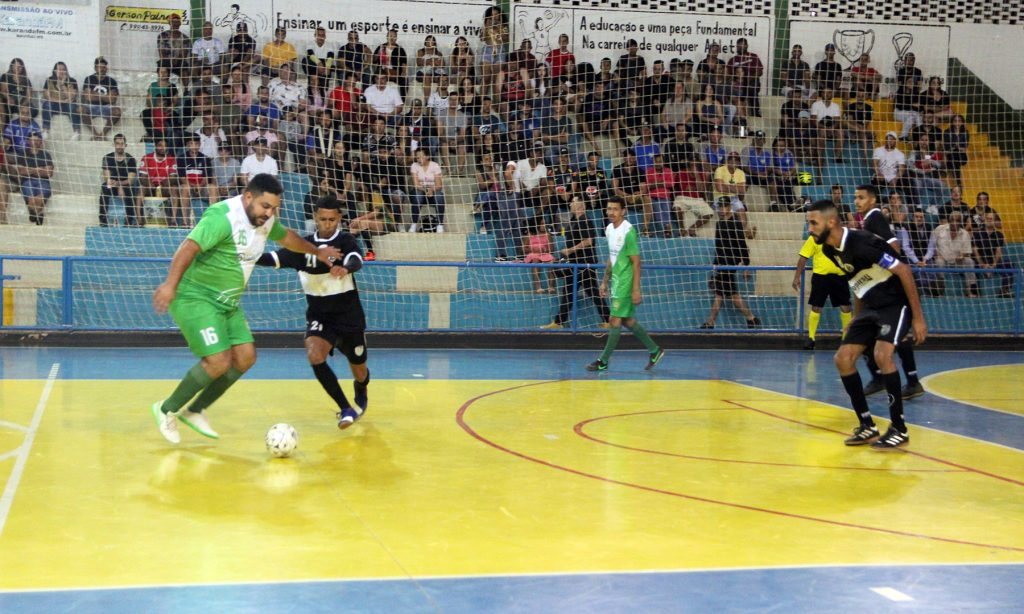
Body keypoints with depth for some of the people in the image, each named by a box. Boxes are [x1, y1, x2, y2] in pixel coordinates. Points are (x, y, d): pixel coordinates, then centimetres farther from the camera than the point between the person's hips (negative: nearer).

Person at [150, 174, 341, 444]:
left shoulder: (266, 219, 6)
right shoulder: (223, 217, -23)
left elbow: (286, 236, 28)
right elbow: (189, 246, -34)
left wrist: (316, 252, 38)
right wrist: (170, 284, -45)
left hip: (228, 302, 9)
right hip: (195, 298, -9)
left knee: (245, 357, 1)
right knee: (219, 362, -17)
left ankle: (194, 411, 17)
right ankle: (167, 410, 4)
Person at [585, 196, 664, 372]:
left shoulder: (628, 232, -16)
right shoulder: (609, 229, 8)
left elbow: (636, 262, -17)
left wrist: (636, 289, -19)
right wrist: (605, 281, 19)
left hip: (626, 283, -9)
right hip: (616, 281, 9)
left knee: (615, 320, -5)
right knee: (628, 320, 12)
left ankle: (603, 361, 2)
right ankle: (654, 350, 24)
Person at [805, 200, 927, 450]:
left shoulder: (862, 243, -26)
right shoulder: (829, 249, 0)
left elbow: (903, 271, -23)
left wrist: (918, 317, -22)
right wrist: (858, 317, 19)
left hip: (897, 303, -9)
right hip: (871, 306, 9)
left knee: (882, 354, -27)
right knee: (843, 359, -1)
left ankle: (899, 429, -16)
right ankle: (867, 426, 11)